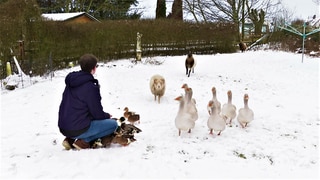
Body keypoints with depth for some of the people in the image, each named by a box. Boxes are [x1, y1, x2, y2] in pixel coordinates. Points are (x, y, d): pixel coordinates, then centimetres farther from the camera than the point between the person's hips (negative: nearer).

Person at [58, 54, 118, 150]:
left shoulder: (71, 82, 7)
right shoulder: (90, 87, -17)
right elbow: (97, 114, -12)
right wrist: (107, 115, 11)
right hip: (78, 130, -8)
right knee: (113, 124, 1)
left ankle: (70, 139, 14)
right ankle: (84, 141, -6)